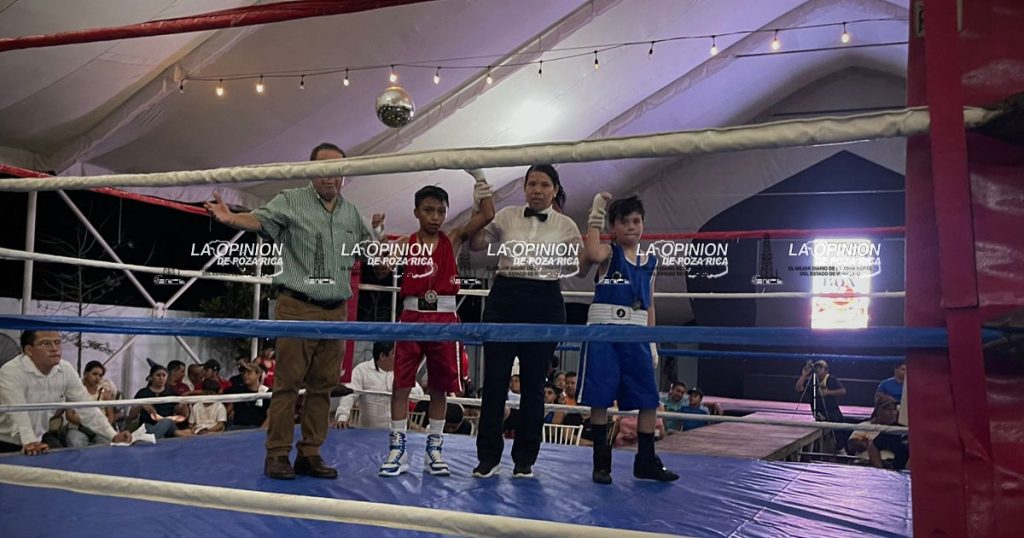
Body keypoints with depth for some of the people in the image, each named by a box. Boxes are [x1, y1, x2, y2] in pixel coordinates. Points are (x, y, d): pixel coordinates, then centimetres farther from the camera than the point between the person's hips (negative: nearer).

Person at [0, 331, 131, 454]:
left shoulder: (66, 370, -6)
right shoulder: (11, 372, -22)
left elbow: (86, 407, -5)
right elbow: (17, 412, -37)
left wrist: (113, 435, -16)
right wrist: (29, 443, -54)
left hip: (40, 438, 5)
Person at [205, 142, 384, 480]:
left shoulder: (351, 212, 14)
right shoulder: (291, 201, -1)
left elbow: (364, 242, 30)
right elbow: (260, 219, -18)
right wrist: (230, 218, -37)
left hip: (336, 312, 5)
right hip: (297, 307, -5)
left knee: (323, 386, 7)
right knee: (288, 382, -3)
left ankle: (310, 454, 16)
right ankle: (277, 454, 5)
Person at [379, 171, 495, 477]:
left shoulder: (453, 240, 4)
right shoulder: (404, 244, 5)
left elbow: (487, 215, -4)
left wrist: (479, 177, -7)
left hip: (444, 319, 1)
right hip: (412, 318, 0)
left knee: (439, 388, 9)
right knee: (401, 384, 0)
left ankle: (434, 449, 20)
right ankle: (397, 449, 9)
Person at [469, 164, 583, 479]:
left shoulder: (566, 225, 6)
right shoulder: (507, 216, 8)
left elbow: (575, 267, 5)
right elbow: (476, 244, 4)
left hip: (545, 303, 0)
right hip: (505, 299, 0)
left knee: (533, 383, 5)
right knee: (494, 380, -1)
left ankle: (525, 459, 16)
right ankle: (488, 456, 10)